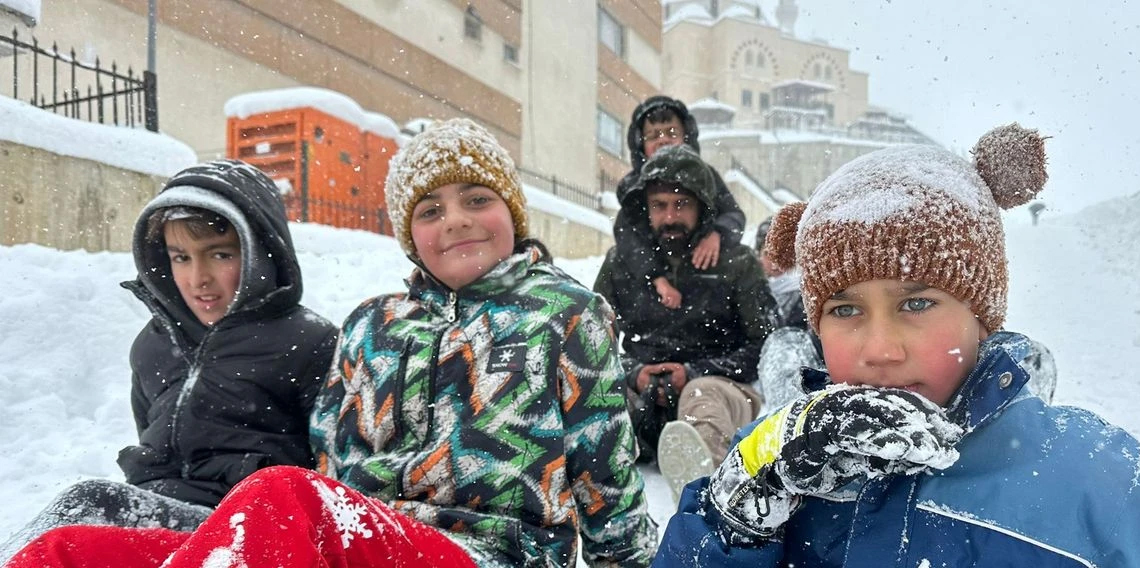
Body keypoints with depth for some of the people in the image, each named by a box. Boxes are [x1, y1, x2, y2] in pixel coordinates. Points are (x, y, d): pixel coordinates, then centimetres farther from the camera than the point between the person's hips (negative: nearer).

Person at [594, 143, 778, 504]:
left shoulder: (737, 264, 7)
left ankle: (701, 475, -70)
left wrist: (695, 373, -11)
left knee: (703, 393, -38)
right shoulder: (621, 262, 14)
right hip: (640, 395, 3)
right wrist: (633, 374, -6)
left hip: (716, 385, -3)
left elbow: (766, 344, 2)